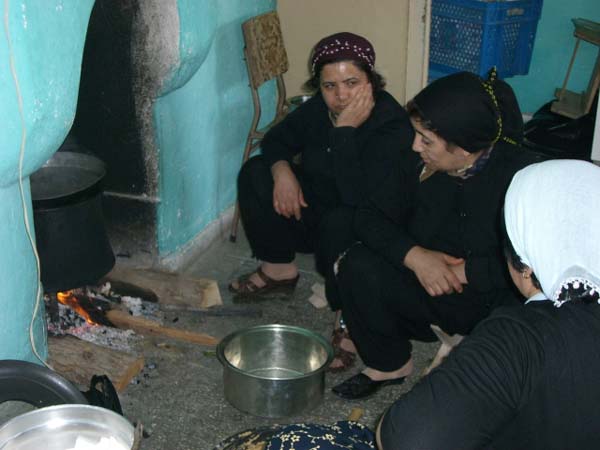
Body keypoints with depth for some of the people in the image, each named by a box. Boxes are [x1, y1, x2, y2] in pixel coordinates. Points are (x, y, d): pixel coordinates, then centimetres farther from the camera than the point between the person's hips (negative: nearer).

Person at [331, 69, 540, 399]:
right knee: (358, 267, -19)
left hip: (497, 301, -4)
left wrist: (467, 271, -26)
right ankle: (388, 364, 5)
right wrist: (414, 255, -20)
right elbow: (370, 216, -2)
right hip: (426, 285, 4)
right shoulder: (420, 163, -4)